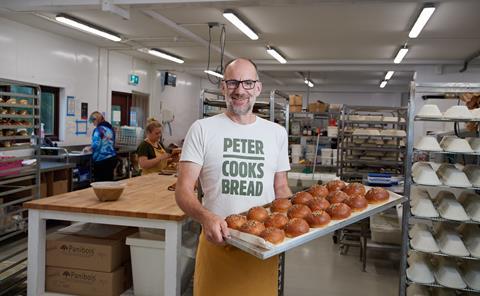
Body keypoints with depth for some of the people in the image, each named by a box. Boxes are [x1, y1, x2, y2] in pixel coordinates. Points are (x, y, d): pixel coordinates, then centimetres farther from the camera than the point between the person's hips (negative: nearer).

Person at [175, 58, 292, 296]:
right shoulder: (202, 129, -4)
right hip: (217, 240, -2)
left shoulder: (277, 133, 6)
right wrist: (205, 217, -29)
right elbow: (183, 190, -9)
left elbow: (281, 189, 13)